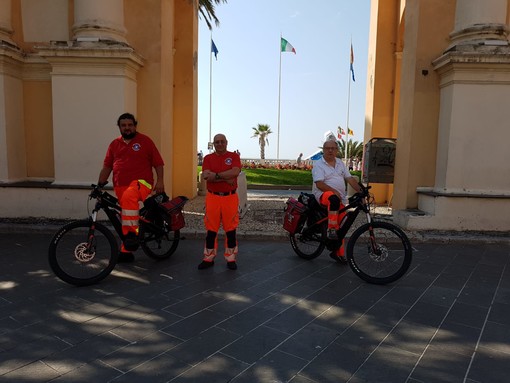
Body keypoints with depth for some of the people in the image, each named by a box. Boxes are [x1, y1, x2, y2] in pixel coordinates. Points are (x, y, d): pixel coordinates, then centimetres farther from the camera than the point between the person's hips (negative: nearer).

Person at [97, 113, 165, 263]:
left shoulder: (144, 141, 2)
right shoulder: (114, 144, 14)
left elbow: (158, 163, 1)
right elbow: (107, 166, 16)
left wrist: (160, 181, -8)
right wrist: (100, 184, 8)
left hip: (142, 182, -5)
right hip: (120, 186, 5)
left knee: (129, 197, -36)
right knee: (125, 217, 8)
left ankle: (133, 233, -28)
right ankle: (126, 251, 20)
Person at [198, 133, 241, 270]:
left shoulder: (234, 156, 3)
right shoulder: (208, 158, 6)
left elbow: (235, 172, -16)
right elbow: (206, 176, -10)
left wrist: (216, 175, -16)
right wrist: (226, 178, -15)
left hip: (230, 198, -1)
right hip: (213, 197, 1)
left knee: (231, 229, 5)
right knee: (211, 230, 6)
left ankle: (231, 259, 17)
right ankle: (208, 259, 18)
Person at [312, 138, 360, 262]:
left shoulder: (340, 163, 14)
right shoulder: (318, 164, -4)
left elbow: (350, 179, 8)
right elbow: (319, 184, -15)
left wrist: (360, 191, -6)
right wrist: (334, 191, -25)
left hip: (340, 198, 6)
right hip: (323, 195, -6)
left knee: (341, 226, 6)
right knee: (334, 199, -41)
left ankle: (338, 252, 18)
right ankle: (331, 229, -33)